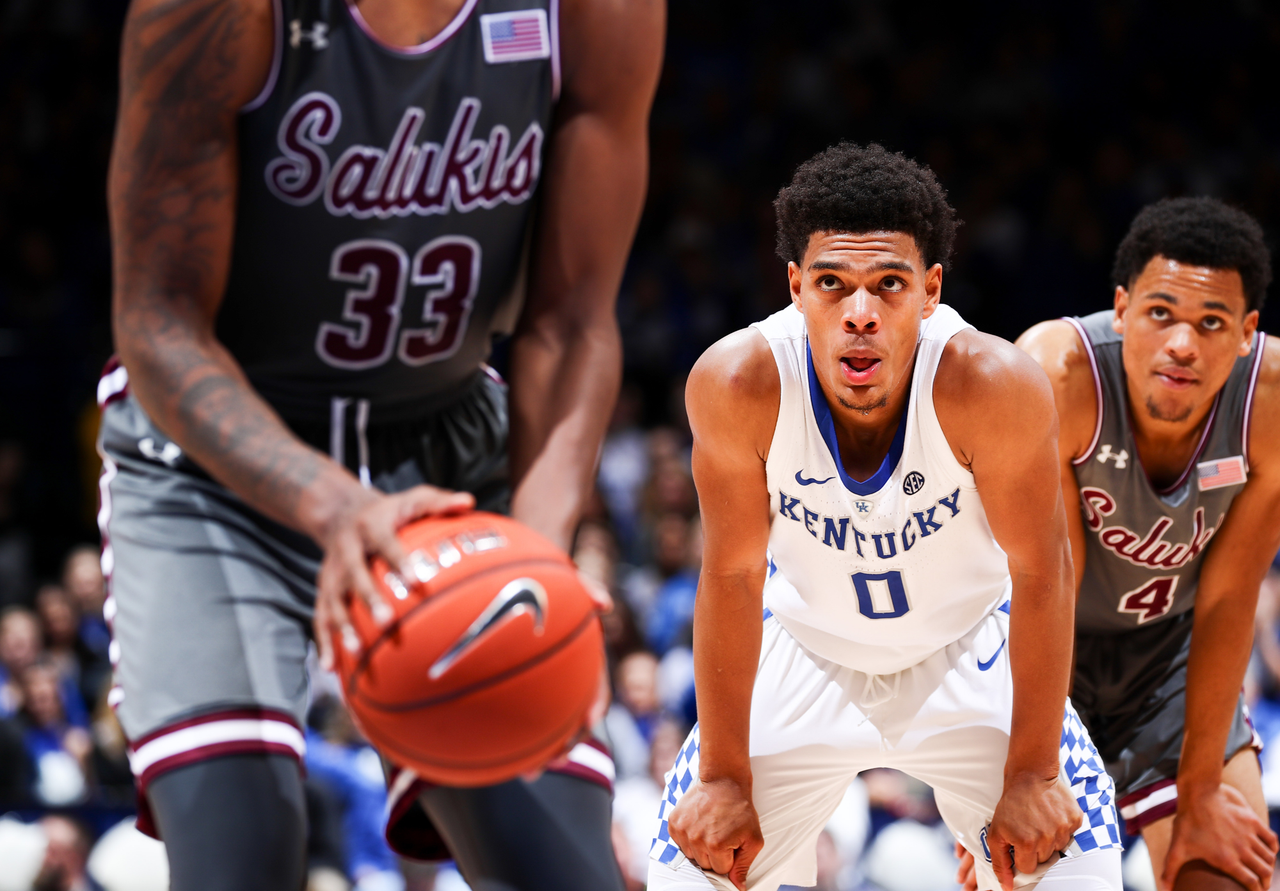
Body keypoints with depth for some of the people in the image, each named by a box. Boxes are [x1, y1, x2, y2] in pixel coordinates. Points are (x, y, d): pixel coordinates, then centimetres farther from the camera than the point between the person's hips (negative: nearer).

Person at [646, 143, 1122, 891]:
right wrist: (725, 778, -12)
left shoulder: (992, 385, -34)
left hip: (967, 655, -1)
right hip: (804, 653, 1)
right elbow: (733, 576, -18)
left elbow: (1040, 575, -21)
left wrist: (1032, 775, -16)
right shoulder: (739, 384, -31)